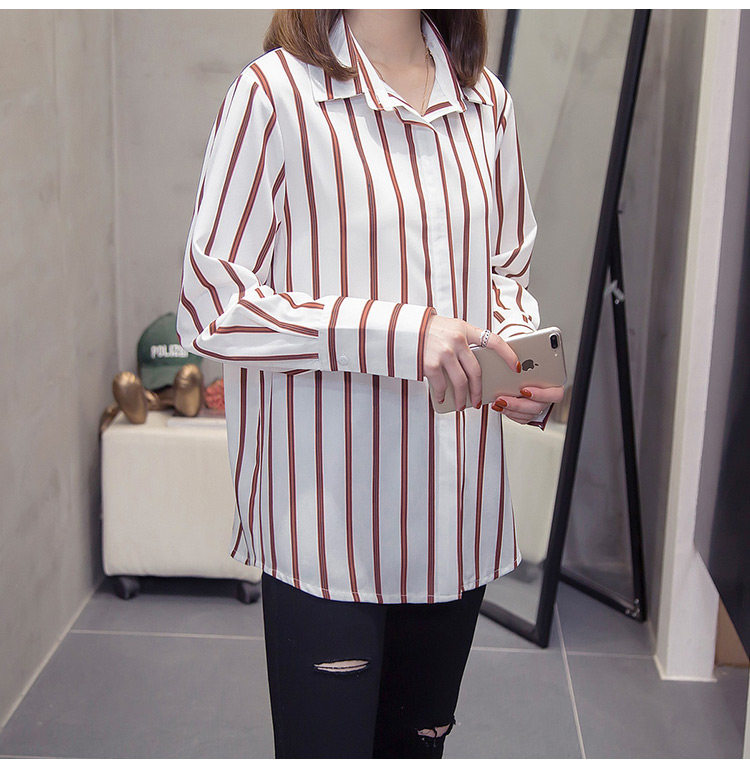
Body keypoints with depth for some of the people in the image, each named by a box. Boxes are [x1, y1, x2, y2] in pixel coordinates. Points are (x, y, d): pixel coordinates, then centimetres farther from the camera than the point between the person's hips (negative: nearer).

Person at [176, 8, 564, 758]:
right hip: (325, 518, -5)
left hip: (456, 511, 6)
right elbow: (209, 303, -13)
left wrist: (518, 354, -3)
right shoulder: (276, 92, -10)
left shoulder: (486, 100, 7)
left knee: (418, 740, 20)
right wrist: (394, 333, -23)